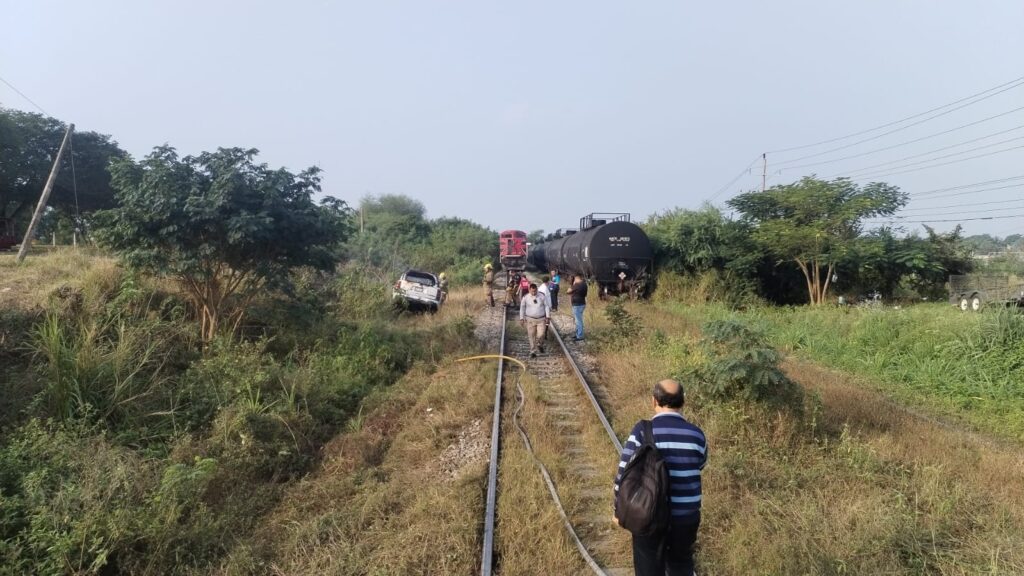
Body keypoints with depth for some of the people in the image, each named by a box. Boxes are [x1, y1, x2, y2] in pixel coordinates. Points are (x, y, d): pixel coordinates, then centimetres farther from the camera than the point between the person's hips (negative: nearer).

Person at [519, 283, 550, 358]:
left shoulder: (542, 296, 3)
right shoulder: (526, 298, 1)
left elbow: (546, 306, 6)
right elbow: (522, 308, 8)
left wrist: (548, 316, 0)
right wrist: (522, 318, 2)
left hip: (541, 319, 0)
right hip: (530, 320, 0)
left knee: (541, 335, -13)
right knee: (532, 337, 1)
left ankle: (540, 345, 19)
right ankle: (533, 352, 12)